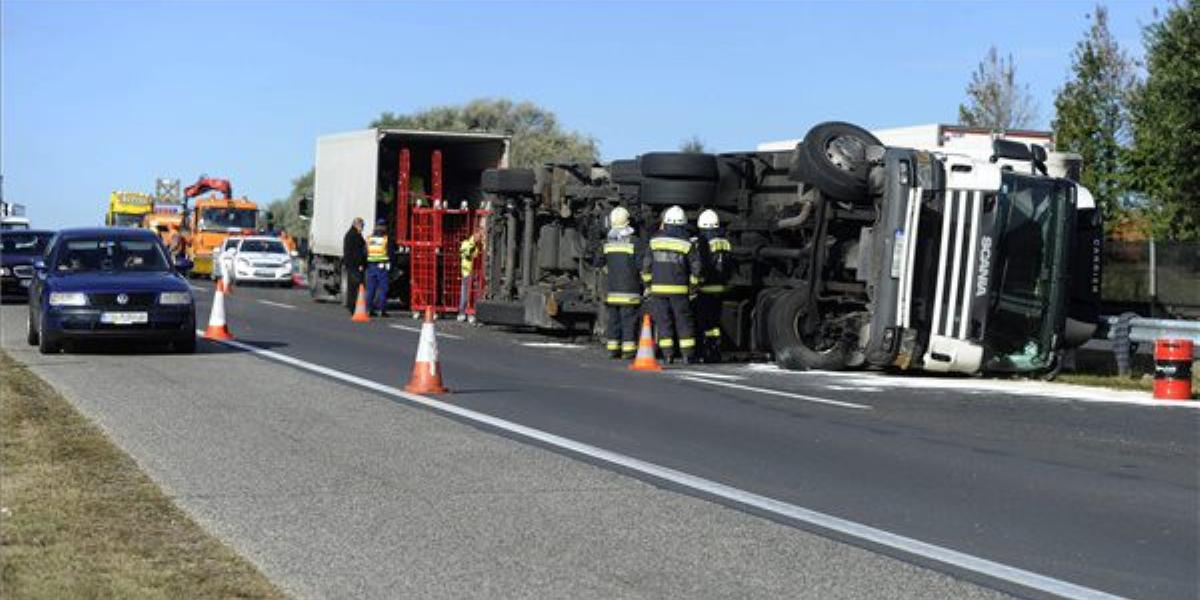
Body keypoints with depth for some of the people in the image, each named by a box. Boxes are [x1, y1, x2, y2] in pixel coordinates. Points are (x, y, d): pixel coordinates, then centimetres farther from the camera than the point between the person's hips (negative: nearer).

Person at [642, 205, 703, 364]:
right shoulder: (686, 243, -3)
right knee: (683, 321, 6)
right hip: (679, 289, -1)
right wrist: (693, 285, 7)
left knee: (663, 321, 5)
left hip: (658, 287, 1)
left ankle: (668, 354, 2)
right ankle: (688, 355, 4)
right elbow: (696, 267, -3)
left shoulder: (655, 240, 0)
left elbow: (646, 264, 2)